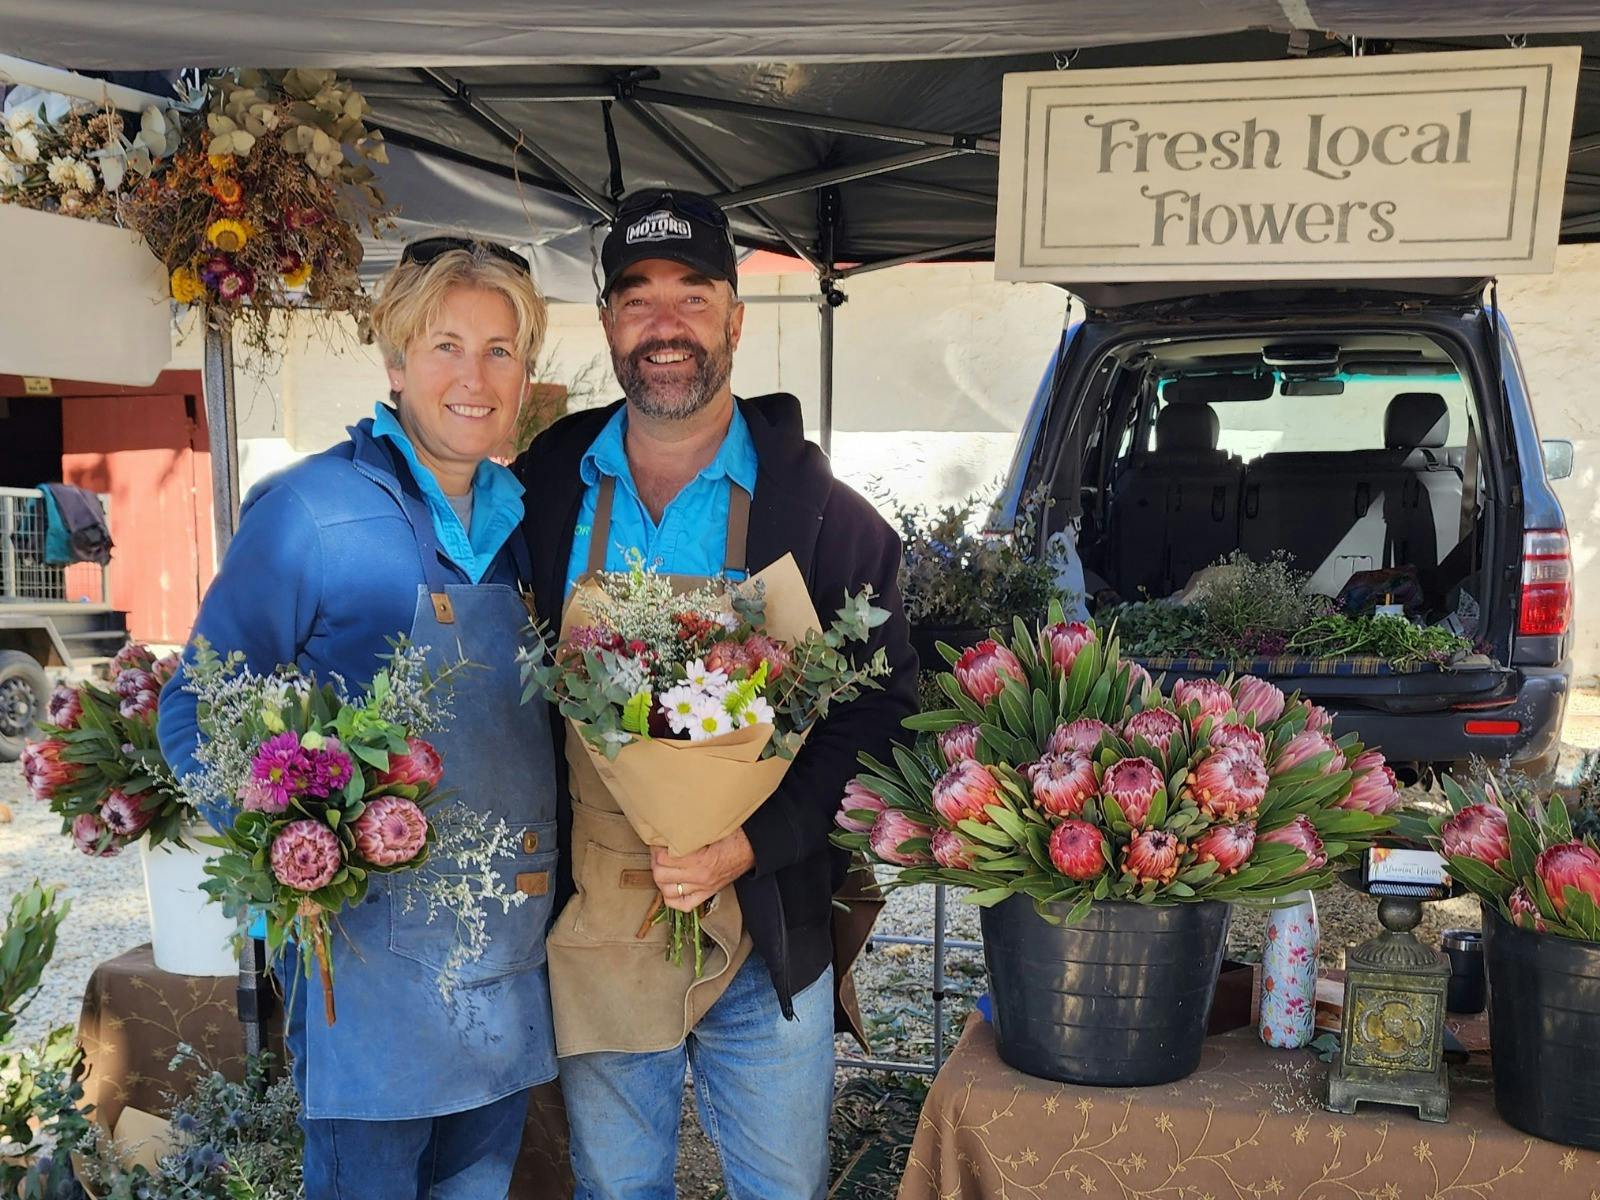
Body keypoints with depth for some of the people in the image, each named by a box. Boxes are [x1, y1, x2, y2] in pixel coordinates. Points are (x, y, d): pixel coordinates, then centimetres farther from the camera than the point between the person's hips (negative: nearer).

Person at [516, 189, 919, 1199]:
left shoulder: (826, 516, -7)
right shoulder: (543, 492, 0)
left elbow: (880, 712, -8)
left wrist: (754, 842, -19)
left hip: (768, 927, -1)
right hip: (590, 921, 2)